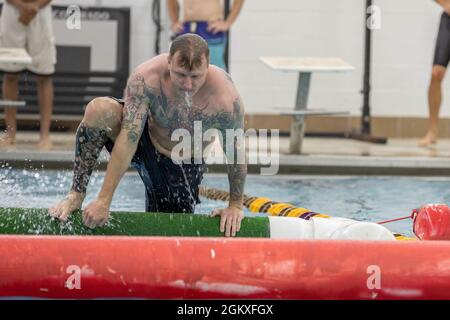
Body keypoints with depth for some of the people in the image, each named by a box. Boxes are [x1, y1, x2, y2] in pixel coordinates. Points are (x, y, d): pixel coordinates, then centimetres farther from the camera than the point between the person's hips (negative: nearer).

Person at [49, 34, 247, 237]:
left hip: (182, 167, 1)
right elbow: (129, 138, -34)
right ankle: (76, 195, -18)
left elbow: (236, 153, -16)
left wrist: (235, 206, -10)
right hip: (144, 142, 0)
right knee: (98, 110, -30)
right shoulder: (146, 78, -32)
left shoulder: (226, 99, -32)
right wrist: (103, 200, -36)